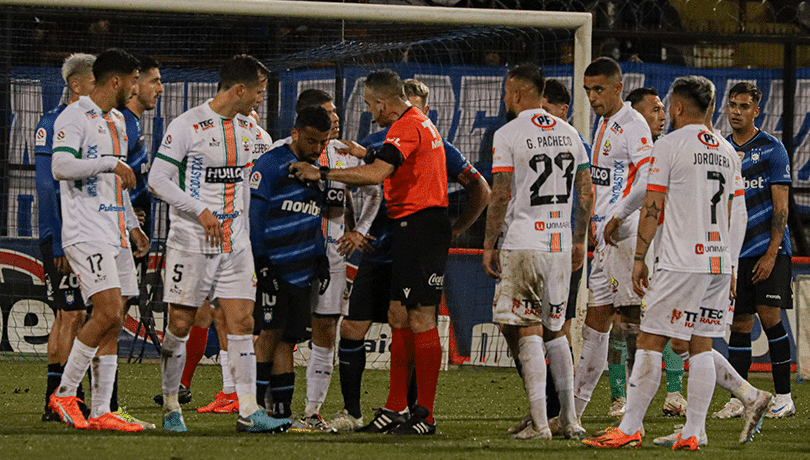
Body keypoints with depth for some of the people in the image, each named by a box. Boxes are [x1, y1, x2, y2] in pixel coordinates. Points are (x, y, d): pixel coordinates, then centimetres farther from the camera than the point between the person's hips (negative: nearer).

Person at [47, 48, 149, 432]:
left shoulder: (117, 122, 21)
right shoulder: (75, 117, -8)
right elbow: (61, 167, -21)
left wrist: (132, 225, 23)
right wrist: (111, 163, -18)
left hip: (115, 237, 9)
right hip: (86, 234, -9)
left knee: (113, 322, 3)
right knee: (108, 312, -18)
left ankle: (101, 412, 4)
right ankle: (64, 394, -6)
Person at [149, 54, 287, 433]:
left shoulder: (247, 127, 11)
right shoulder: (187, 126, -11)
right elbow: (157, 180, -12)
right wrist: (201, 211, -18)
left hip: (234, 244, 6)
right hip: (191, 242, -6)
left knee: (242, 322, -2)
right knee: (180, 324, 0)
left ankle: (248, 412, -4)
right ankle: (171, 407, 12)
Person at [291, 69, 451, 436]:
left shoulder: (407, 127, -14)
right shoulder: (420, 123, 19)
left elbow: (375, 175, -25)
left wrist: (322, 174, -20)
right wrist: (366, 154, 28)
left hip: (419, 224, -11)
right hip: (410, 227, 11)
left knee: (420, 318, -9)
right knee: (399, 316, 11)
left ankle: (425, 415, -9)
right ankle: (395, 409, 13)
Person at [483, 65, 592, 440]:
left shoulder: (508, 136, -8)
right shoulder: (569, 134, 10)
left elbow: (500, 197, -12)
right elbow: (586, 194, 12)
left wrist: (489, 245, -4)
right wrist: (579, 241, 21)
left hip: (521, 244, -6)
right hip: (560, 243, 6)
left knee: (528, 332, -3)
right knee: (554, 330, 16)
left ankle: (539, 423, -8)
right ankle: (569, 419, 12)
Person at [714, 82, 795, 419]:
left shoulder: (772, 150, -3)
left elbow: (780, 207, -7)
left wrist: (771, 253, -14)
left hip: (768, 248, -5)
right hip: (735, 251, 5)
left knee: (768, 315, -11)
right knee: (739, 324, 3)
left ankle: (784, 397, -4)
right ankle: (737, 400, 5)